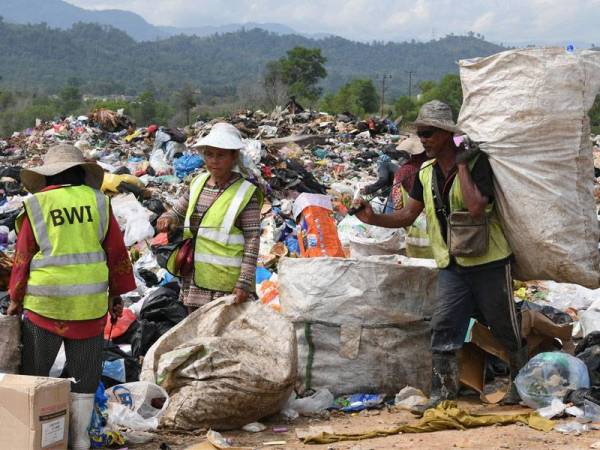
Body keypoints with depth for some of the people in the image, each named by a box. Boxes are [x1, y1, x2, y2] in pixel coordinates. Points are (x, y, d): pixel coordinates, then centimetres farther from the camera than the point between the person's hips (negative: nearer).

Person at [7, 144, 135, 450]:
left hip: (45, 302, -1)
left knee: (34, 372, 12)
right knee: (84, 374, 11)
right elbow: (116, 251, 5)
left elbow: (23, 257, 2)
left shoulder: (36, 205, -1)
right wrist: (116, 294, 15)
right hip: (90, 303, 1)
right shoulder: (97, 200, 2)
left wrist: (15, 299, 13)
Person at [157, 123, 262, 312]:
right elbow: (178, 212, 22)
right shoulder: (197, 183, 8)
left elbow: (253, 240, -11)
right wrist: (168, 219, -3)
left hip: (226, 285, -6)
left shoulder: (246, 193, -9)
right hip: (194, 282, 6)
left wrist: (244, 283, -17)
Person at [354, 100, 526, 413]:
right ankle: (442, 393, 2)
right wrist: (373, 218, -6)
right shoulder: (426, 173, 6)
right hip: (452, 266, 5)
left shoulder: (476, 162, -14)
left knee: (505, 328, 8)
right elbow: (408, 215, 9)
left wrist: (461, 165, -23)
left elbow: (477, 207, -30)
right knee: (443, 328, -4)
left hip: (489, 262, -5)